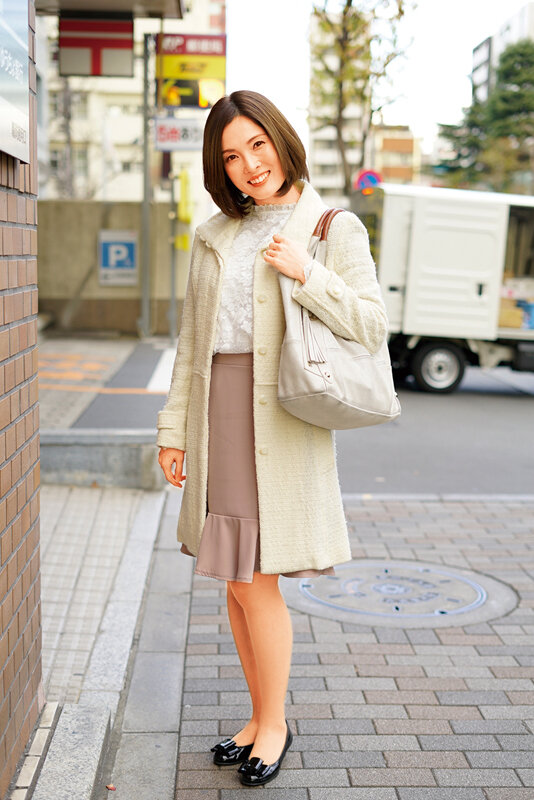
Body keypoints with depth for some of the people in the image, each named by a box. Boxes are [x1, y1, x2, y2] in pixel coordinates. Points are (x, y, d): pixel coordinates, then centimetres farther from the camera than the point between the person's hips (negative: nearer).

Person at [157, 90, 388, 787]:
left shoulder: (334, 228, 0)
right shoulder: (214, 236, 13)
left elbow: (372, 327, -6)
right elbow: (192, 341, 15)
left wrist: (307, 274, -17)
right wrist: (174, 428, 11)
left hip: (282, 417, -5)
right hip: (217, 414, 5)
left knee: (256, 580, -3)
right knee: (236, 579, 11)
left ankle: (274, 725, 19)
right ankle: (260, 715, 28)